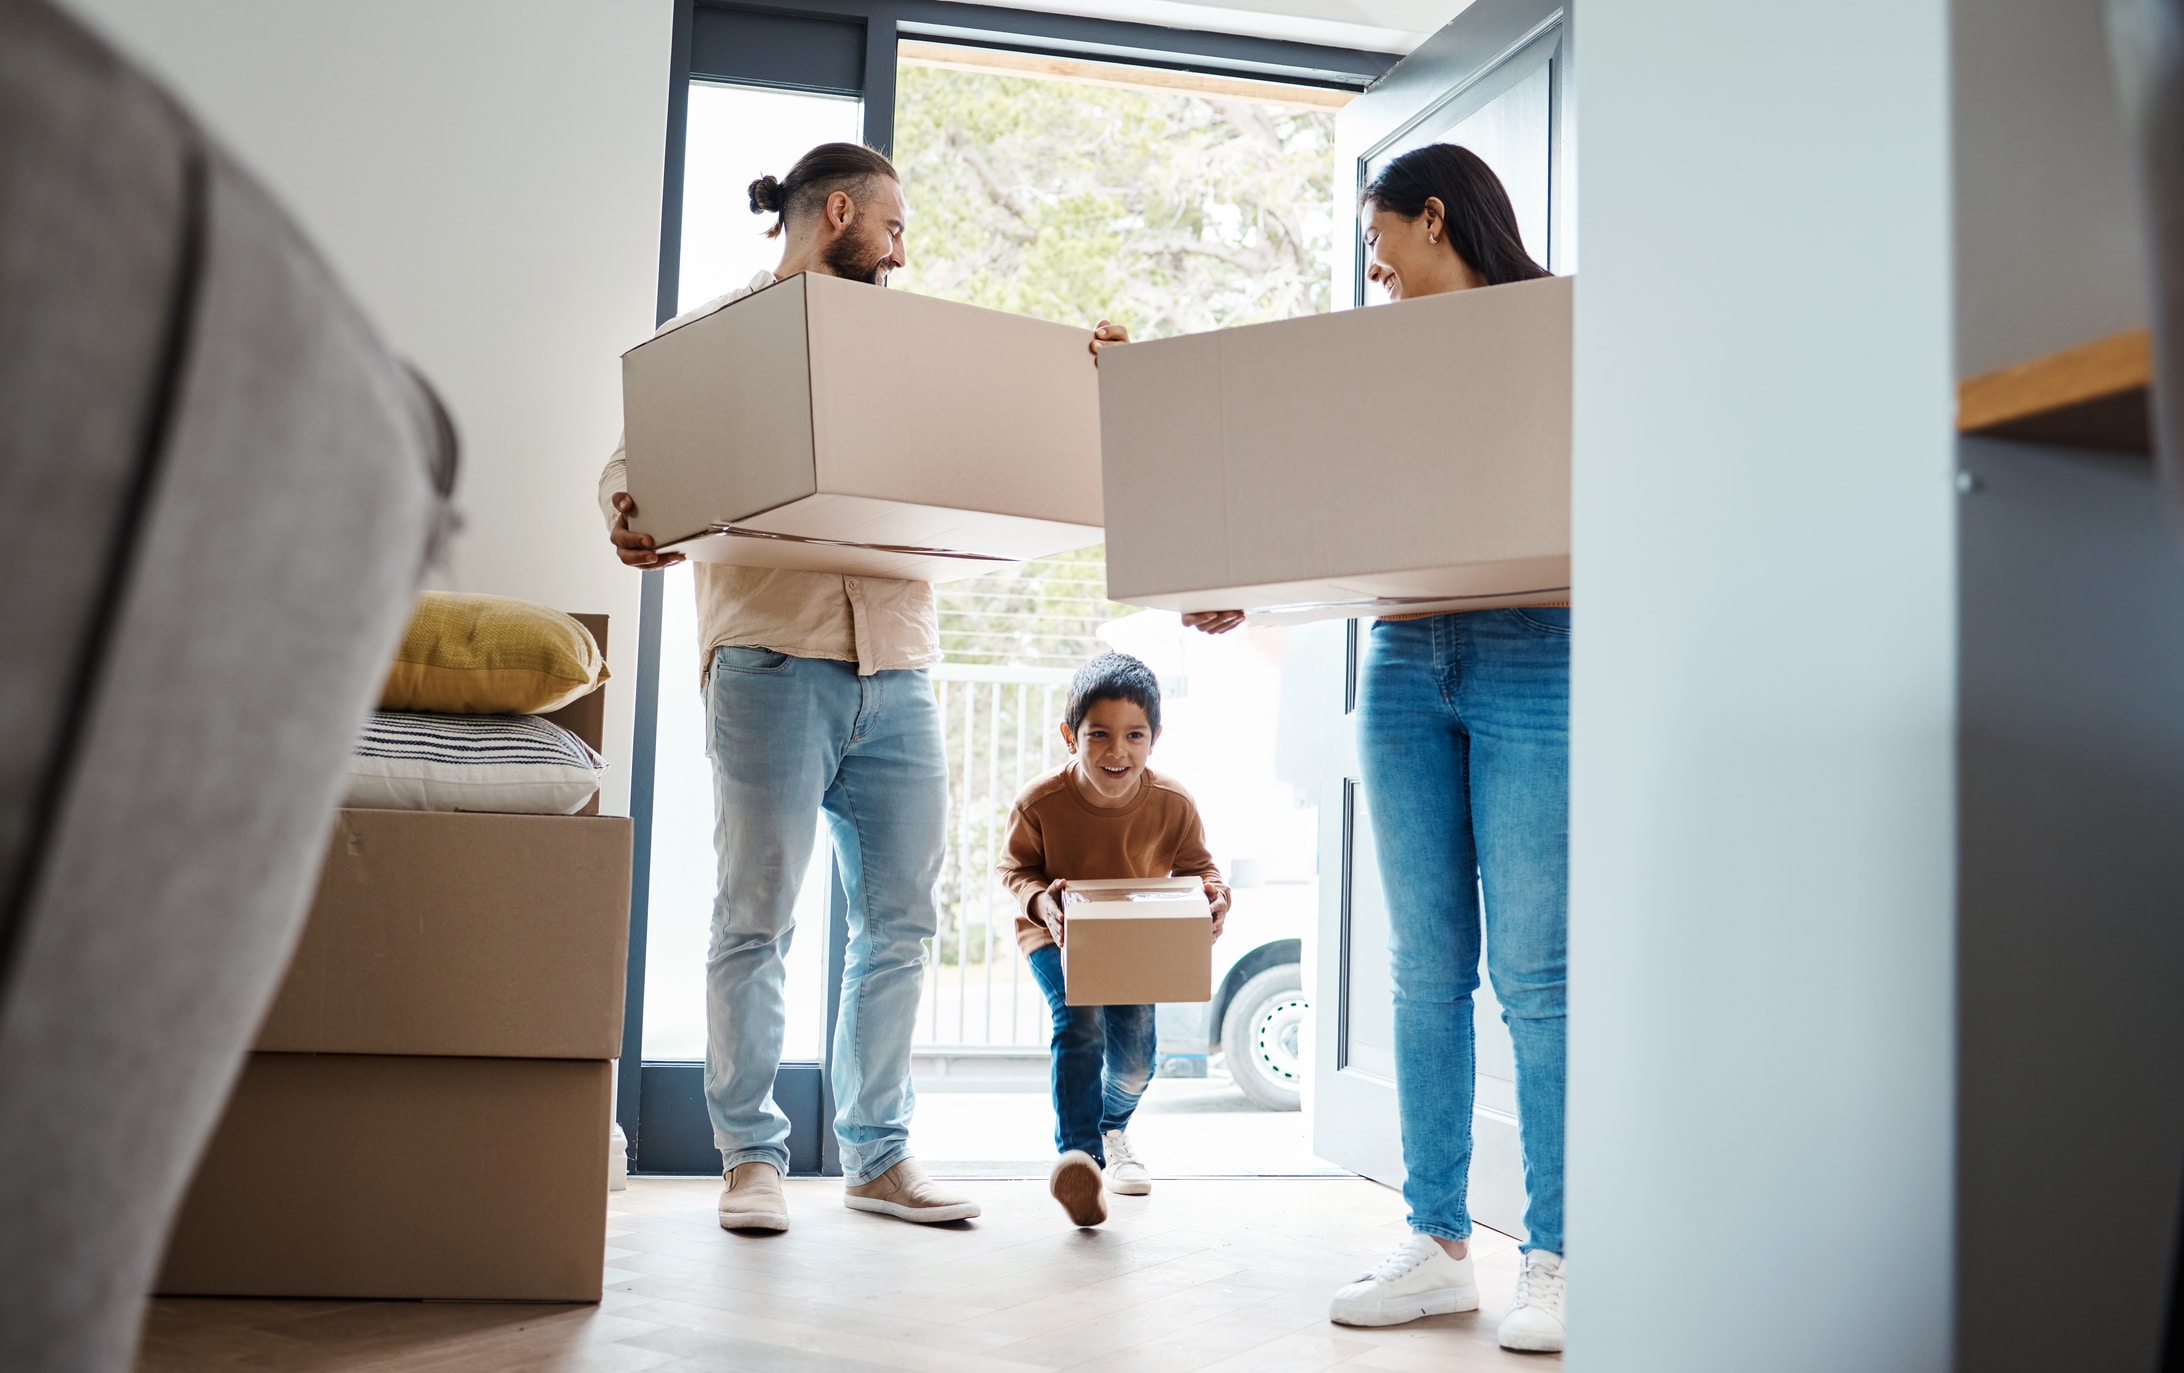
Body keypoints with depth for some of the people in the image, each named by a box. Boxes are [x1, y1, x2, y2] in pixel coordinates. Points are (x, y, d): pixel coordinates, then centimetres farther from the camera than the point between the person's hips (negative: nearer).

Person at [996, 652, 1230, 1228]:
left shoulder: (1173, 805, -21)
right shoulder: (1039, 803, -25)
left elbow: (1195, 865, -5)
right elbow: (1016, 869, -10)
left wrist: (1213, 895, -28)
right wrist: (1039, 900, -31)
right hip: (1057, 938, -2)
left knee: (1135, 1054, -1)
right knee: (1078, 1023, -27)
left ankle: (1112, 1129, 33)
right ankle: (1077, 1154, -28)